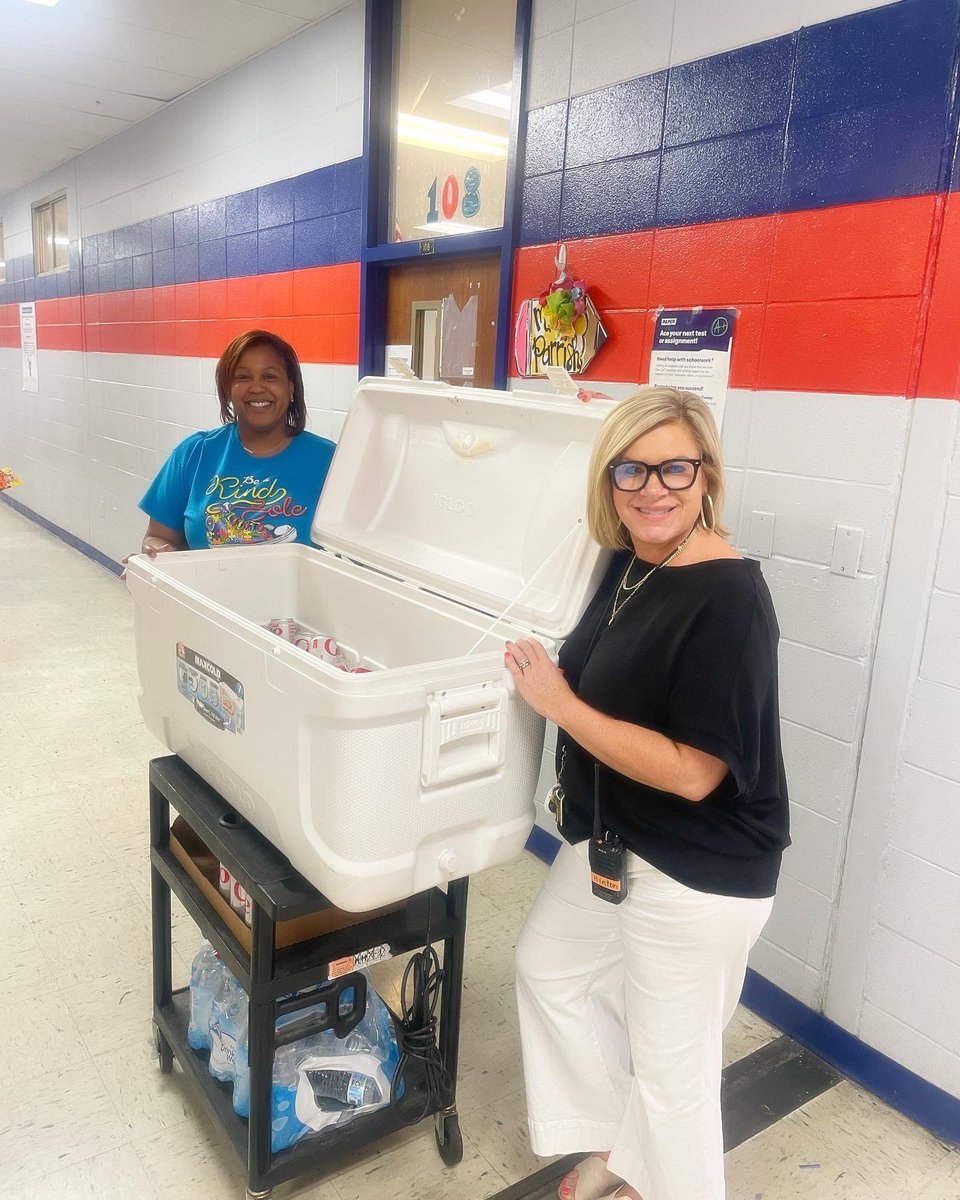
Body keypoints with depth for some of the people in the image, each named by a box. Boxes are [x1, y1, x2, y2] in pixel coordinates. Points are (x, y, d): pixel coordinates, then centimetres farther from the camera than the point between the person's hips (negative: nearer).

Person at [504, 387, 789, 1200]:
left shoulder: (727, 598, -26)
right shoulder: (631, 562, 0)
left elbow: (693, 770, -29)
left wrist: (559, 704, -24)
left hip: (698, 874, -9)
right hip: (614, 842, 10)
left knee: (668, 1058, 11)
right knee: (548, 967, 25)